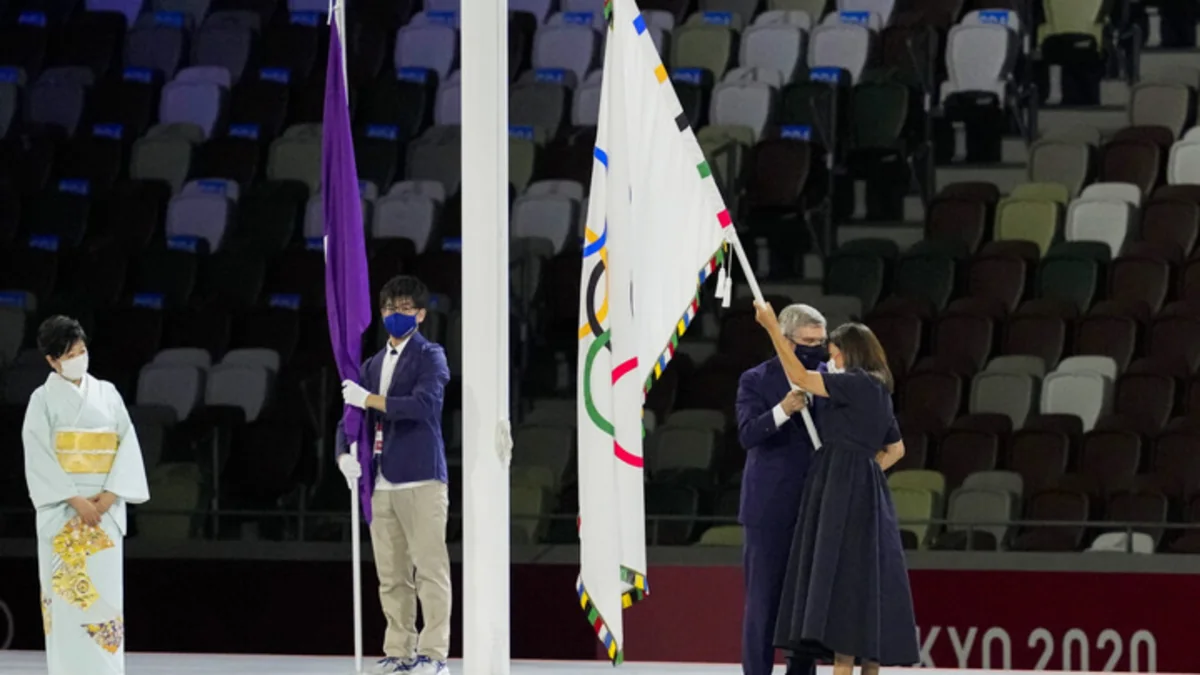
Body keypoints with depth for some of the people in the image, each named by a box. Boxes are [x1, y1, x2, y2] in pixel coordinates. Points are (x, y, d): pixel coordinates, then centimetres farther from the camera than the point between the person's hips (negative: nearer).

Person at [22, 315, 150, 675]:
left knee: (106, 589, -1)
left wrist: (109, 495, -10)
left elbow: (128, 446, 4)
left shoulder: (107, 394, 9)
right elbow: (39, 458, -7)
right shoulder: (43, 399, -1)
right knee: (68, 592, -6)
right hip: (61, 509, -3)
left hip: (106, 507, 3)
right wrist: (75, 500, -16)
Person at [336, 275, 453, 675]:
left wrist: (370, 399, -10)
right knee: (391, 575, 6)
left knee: (430, 568, -6)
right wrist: (345, 453, -1)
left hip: (421, 480, -6)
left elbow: (422, 404, -16)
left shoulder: (430, 356, 1)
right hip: (382, 484, 6)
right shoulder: (373, 365, 20)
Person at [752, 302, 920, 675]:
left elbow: (799, 377, -17)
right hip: (864, 489, 10)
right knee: (865, 580, 9)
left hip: (845, 490, -10)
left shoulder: (858, 384, -11)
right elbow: (896, 448, 27)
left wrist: (772, 327, -14)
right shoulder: (877, 392, 18)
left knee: (842, 579, -13)